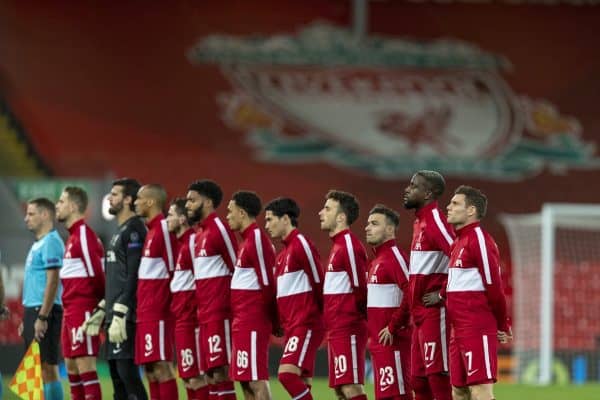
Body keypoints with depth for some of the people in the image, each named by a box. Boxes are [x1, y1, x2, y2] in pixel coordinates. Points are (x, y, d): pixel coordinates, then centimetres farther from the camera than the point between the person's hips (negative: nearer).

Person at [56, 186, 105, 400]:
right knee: (71, 365, 11)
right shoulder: (73, 236, 17)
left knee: (85, 364, -11)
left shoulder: (84, 235, -13)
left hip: (82, 310, -10)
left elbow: (96, 273, -16)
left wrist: (101, 306, -8)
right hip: (70, 310, 10)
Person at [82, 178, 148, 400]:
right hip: (115, 315, 10)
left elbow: (133, 277, -18)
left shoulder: (134, 231, -11)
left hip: (127, 316, -10)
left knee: (126, 370, -12)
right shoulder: (120, 232, 20)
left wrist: (120, 313, -22)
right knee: (116, 372, 10)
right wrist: (101, 310, 23)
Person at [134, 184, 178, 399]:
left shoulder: (163, 230, -12)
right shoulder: (152, 231, 16)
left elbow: (173, 272, -14)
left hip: (156, 314, -10)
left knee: (161, 367, -9)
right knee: (150, 369, 10)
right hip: (146, 314, 10)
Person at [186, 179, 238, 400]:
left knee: (220, 372, -11)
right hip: (205, 315, 9)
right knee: (210, 374, 9)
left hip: (219, 314, -9)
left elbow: (238, 270, -10)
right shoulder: (200, 233, 18)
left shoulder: (219, 229, -10)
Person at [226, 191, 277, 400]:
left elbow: (268, 283, -16)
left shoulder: (257, 240, -14)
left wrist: (274, 321, -10)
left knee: (256, 380, -10)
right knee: (245, 379, 12)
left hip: (252, 323, -10)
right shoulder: (247, 240, 17)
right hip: (243, 322, 10)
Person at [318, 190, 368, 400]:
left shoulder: (349, 245, -13)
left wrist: (354, 317, -6)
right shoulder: (338, 245, 17)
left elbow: (360, 286, -16)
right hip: (337, 330, 10)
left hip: (348, 330, -10)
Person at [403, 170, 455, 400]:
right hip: (420, 315, 10)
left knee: (437, 377, -9)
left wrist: (442, 294, -18)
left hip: (434, 312, -10)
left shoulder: (435, 221, -13)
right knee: (419, 381, 12)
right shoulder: (420, 222, 17)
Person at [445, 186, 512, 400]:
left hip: (477, 332, -10)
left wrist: (503, 326, -6)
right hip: (459, 332, 10)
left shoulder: (479, 239, -11)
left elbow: (494, 286, -13)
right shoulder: (459, 241, 19)